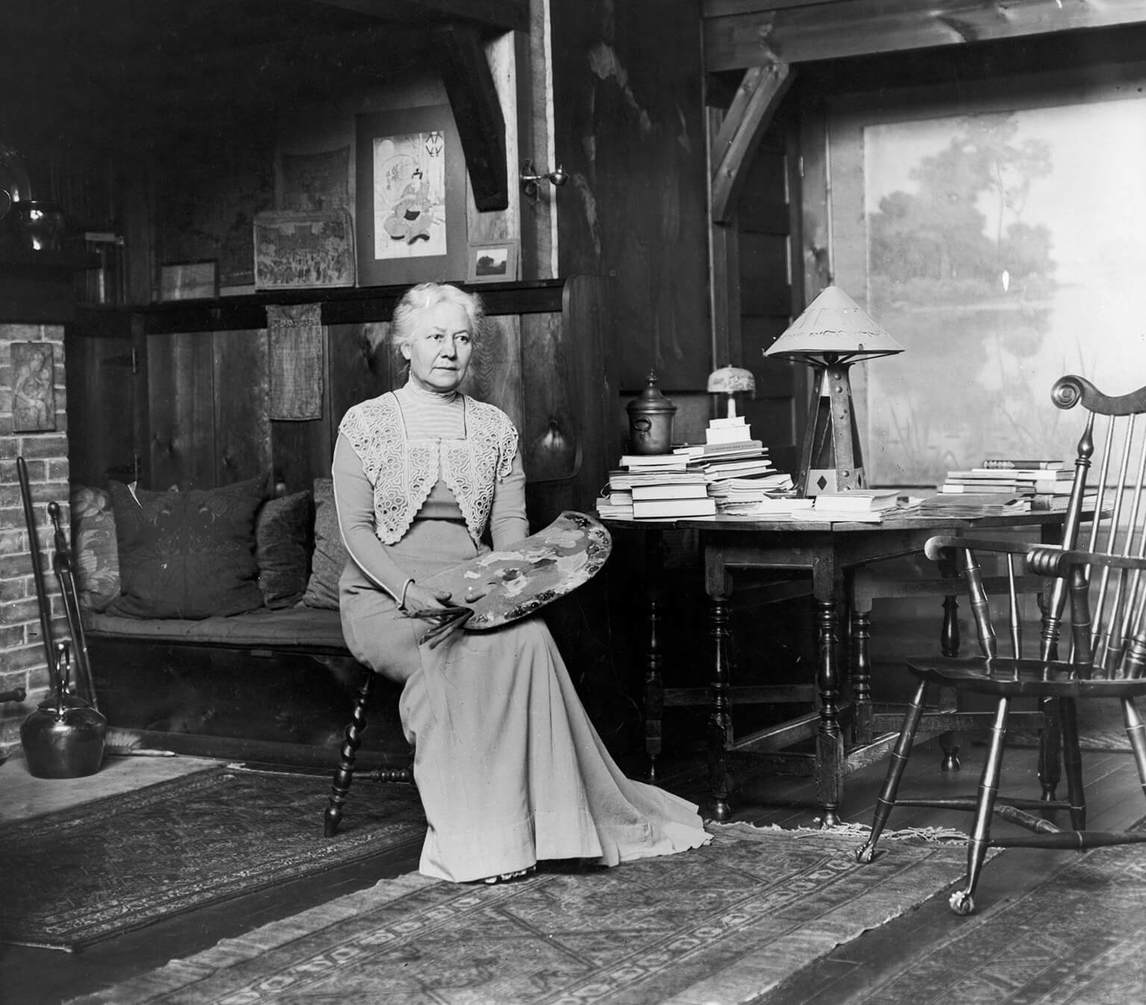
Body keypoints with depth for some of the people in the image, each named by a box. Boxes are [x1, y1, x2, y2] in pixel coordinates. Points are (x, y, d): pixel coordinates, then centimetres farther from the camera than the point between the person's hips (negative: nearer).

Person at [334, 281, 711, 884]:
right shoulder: (365, 424, 4)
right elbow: (356, 528, -3)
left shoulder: (495, 427, 15)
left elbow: (510, 525, 9)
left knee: (528, 636, -31)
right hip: (384, 600, -3)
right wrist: (408, 588, -19)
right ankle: (467, 838, -28)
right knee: (461, 656, -34)